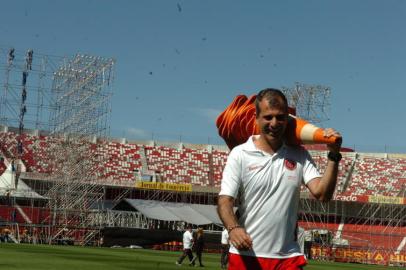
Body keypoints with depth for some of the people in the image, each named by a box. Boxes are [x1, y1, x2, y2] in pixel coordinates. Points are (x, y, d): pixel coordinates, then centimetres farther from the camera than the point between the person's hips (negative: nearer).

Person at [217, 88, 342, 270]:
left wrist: (333, 156, -13)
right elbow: (225, 201, -9)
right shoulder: (240, 154, -1)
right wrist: (233, 228, -28)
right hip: (245, 255, -2)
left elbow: (321, 193, -3)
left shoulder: (299, 156, 7)